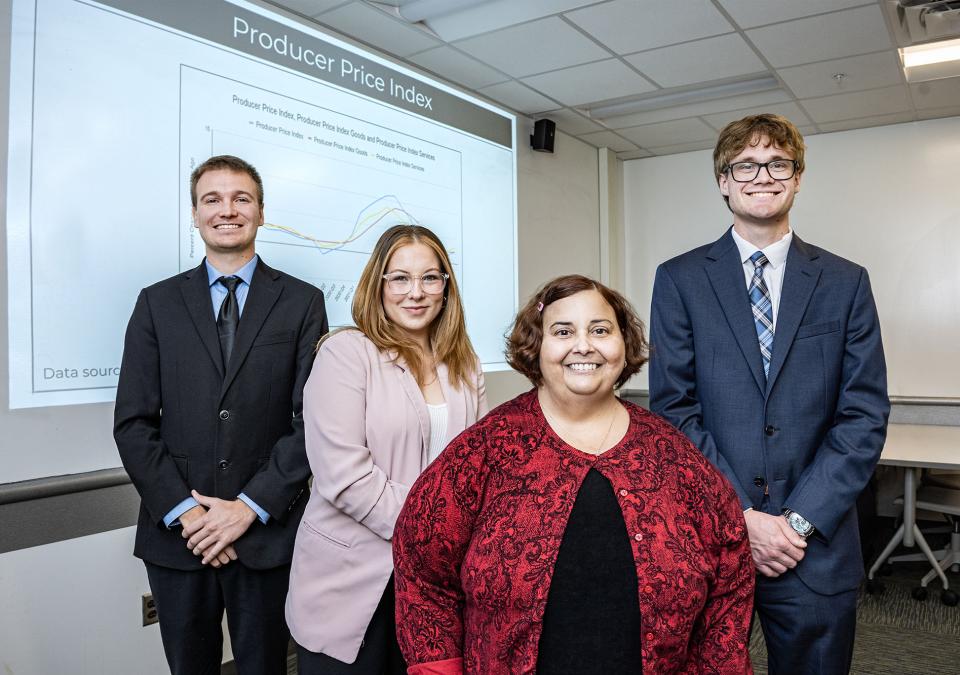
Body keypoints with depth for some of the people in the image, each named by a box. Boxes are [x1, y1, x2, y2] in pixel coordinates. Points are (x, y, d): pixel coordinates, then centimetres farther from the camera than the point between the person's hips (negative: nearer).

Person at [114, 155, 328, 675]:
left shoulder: (302, 302, 0)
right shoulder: (158, 303, 4)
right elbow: (133, 422, 0)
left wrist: (251, 507, -11)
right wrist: (182, 511, -9)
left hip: (267, 533, -1)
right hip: (176, 534, 2)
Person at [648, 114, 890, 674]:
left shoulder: (846, 283, 4)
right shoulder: (681, 279, -1)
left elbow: (865, 414, -1)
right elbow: (673, 408, -5)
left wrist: (800, 520, -10)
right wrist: (739, 515, -11)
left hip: (817, 548, 1)